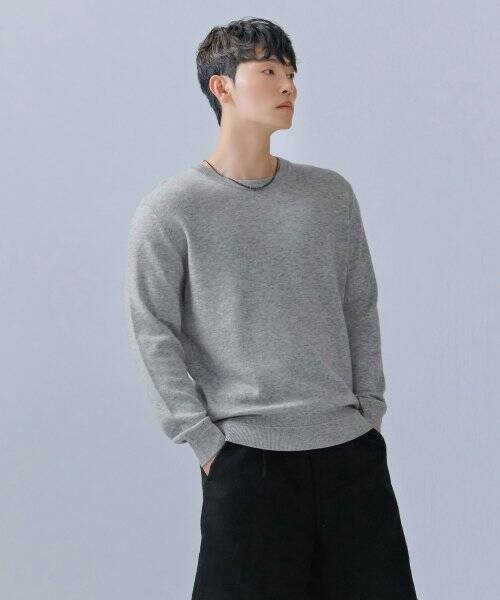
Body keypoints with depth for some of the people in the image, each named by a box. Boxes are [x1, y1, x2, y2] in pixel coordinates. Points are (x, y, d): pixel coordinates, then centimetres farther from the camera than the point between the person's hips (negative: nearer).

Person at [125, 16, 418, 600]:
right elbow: (153, 331, -4)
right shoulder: (170, 208, -3)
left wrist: (369, 408, 7)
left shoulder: (332, 194, 10)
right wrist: (204, 440, -8)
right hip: (247, 457, -4)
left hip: (353, 447, 4)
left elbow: (361, 309, 14)